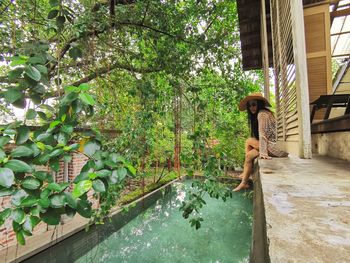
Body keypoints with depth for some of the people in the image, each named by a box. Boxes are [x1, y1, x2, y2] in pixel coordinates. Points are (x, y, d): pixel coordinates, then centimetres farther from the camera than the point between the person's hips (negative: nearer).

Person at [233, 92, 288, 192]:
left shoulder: (261, 114, -14)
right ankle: (244, 183, 12)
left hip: (274, 148, -8)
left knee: (249, 141, -3)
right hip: (274, 145, 8)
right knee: (249, 155, 8)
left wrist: (263, 153, -24)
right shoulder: (266, 112, 14)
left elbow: (262, 135, -21)